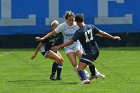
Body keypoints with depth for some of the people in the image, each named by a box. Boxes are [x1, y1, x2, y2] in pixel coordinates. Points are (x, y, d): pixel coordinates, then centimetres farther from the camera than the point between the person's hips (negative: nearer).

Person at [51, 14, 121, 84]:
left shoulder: (79, 32, -16)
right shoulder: (91, 27, -1)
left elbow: (71, 41, -18)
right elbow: (102, 33, 0)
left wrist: (59, 47, -14)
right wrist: (113, 37, 10)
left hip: (88, 53, -7)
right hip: (96, 51, 7)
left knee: (80, 68, -15)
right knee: (90, 61, 38)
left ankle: (85, 79, -42)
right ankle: (93, 74, 59)